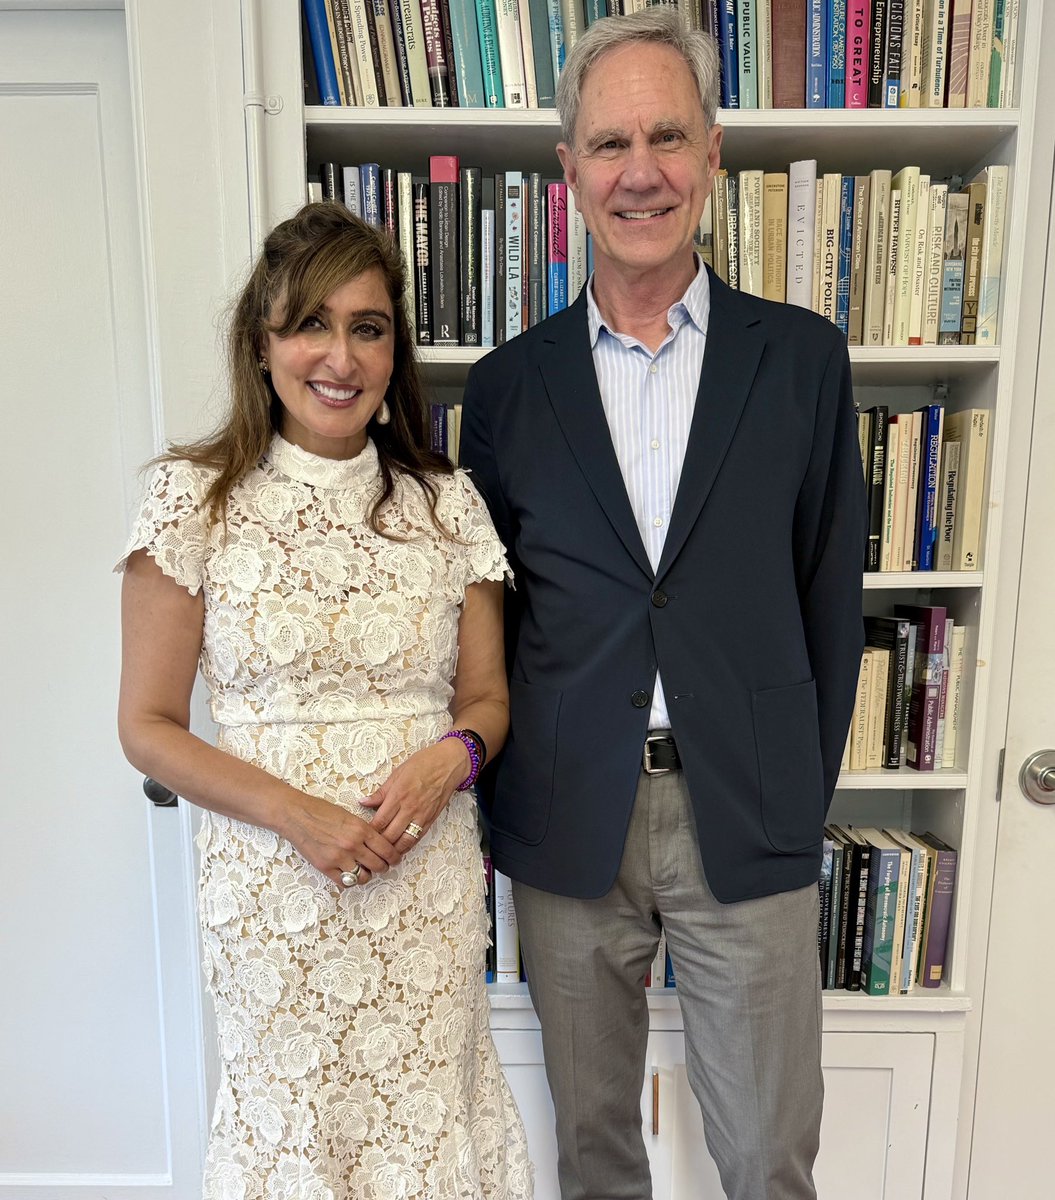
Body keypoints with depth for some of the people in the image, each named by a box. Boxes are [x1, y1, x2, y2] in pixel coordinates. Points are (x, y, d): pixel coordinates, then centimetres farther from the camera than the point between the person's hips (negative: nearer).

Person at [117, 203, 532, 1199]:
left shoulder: (448, 504, 1)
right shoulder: (196, 500, -5)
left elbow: (488, 697, 8)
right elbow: (148, 726, -2)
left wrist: (451, 756, -14)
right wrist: (297, 814, -15)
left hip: (430, 881, 2)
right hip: (272, 882, -1)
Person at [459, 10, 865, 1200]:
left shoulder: (802, 357, -1)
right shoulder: (509, 383, 1)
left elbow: (828, 591, 2)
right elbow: (487, 607, 5)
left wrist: (803, 794, 3)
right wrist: (496, 803, 4)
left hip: (748, 820, 0)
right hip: (566, 826, 1)